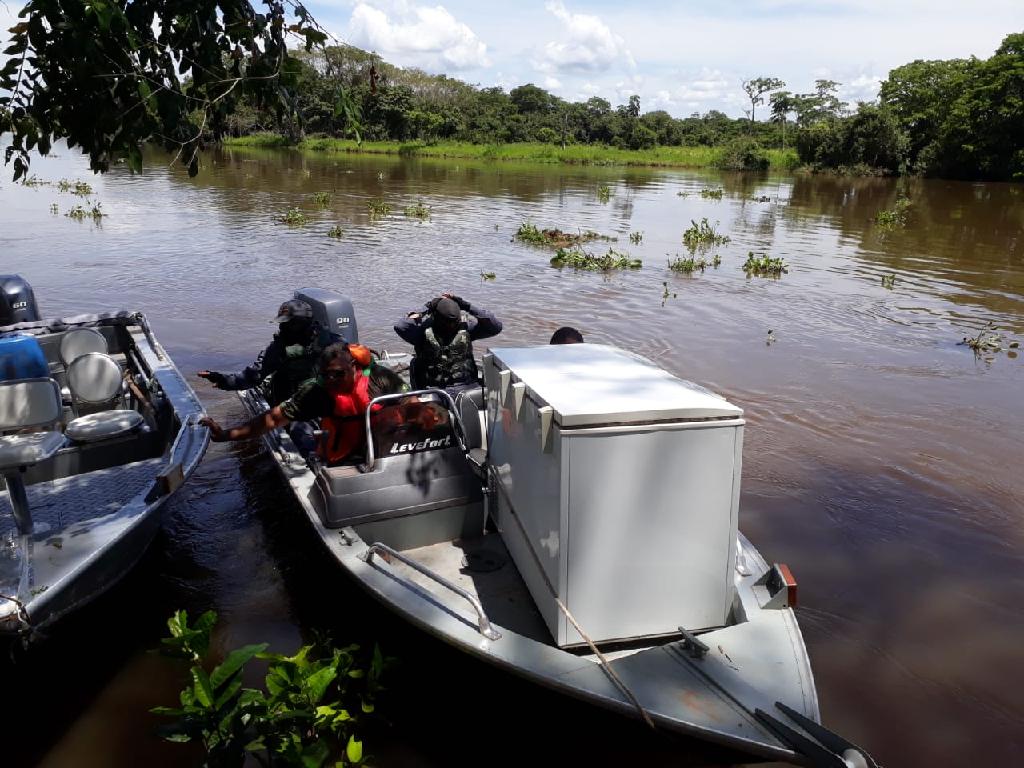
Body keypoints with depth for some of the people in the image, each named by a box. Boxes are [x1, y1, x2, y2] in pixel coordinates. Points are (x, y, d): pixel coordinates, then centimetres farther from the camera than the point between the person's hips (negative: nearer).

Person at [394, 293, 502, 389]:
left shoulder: (466, 325, 6)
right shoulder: (424, 328, -1)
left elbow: (496, 326, -4)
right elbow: (400, 327, -19)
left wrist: (467, 306, -7)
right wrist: (425, 310, -9)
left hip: (466, 386, 2)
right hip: (433, 388, -2)